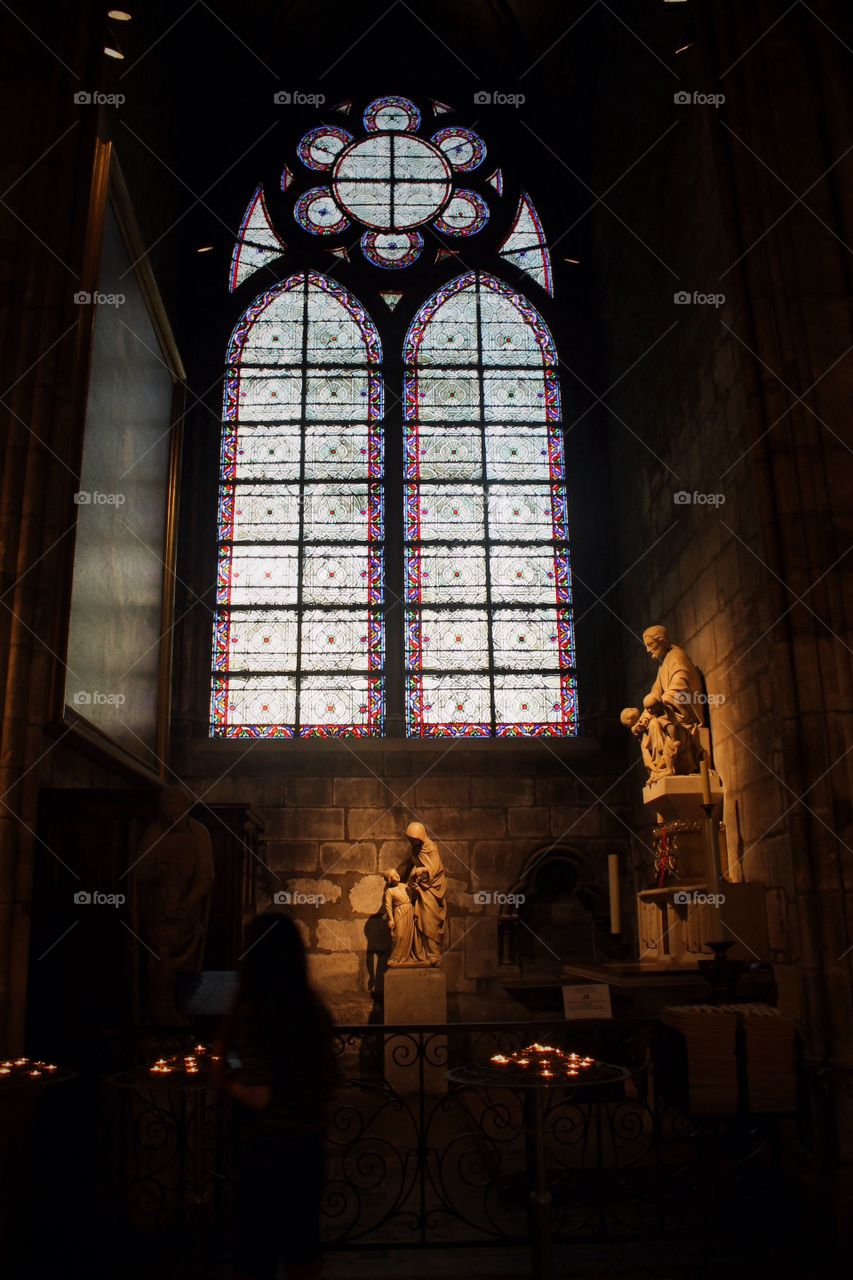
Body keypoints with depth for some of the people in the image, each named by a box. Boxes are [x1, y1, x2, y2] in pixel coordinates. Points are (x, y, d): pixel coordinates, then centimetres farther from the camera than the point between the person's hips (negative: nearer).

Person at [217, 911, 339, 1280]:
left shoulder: (253, 1010, -19)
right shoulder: (313, 1007, 1)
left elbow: (257, 1097, -21)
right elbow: (329, 1080, 8)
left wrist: (225, 1072, -4)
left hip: (266, 1147, -6)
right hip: (308, 1142, 7)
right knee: (303, 1246, 21)